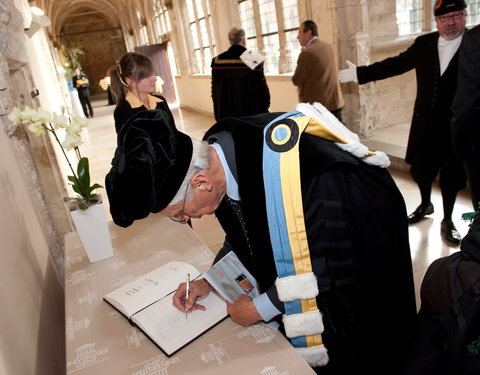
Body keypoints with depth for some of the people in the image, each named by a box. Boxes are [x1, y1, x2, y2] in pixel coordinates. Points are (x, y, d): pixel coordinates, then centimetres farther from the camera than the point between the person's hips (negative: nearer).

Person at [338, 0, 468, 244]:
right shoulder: (424, 43, 4)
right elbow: (396, 64, 5)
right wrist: (359, 73, 2)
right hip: (426, 123, 3)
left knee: (451, 174, 7)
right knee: (421, 168, 14)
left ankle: (447, 220, 27)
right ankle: (425, 205, 41)